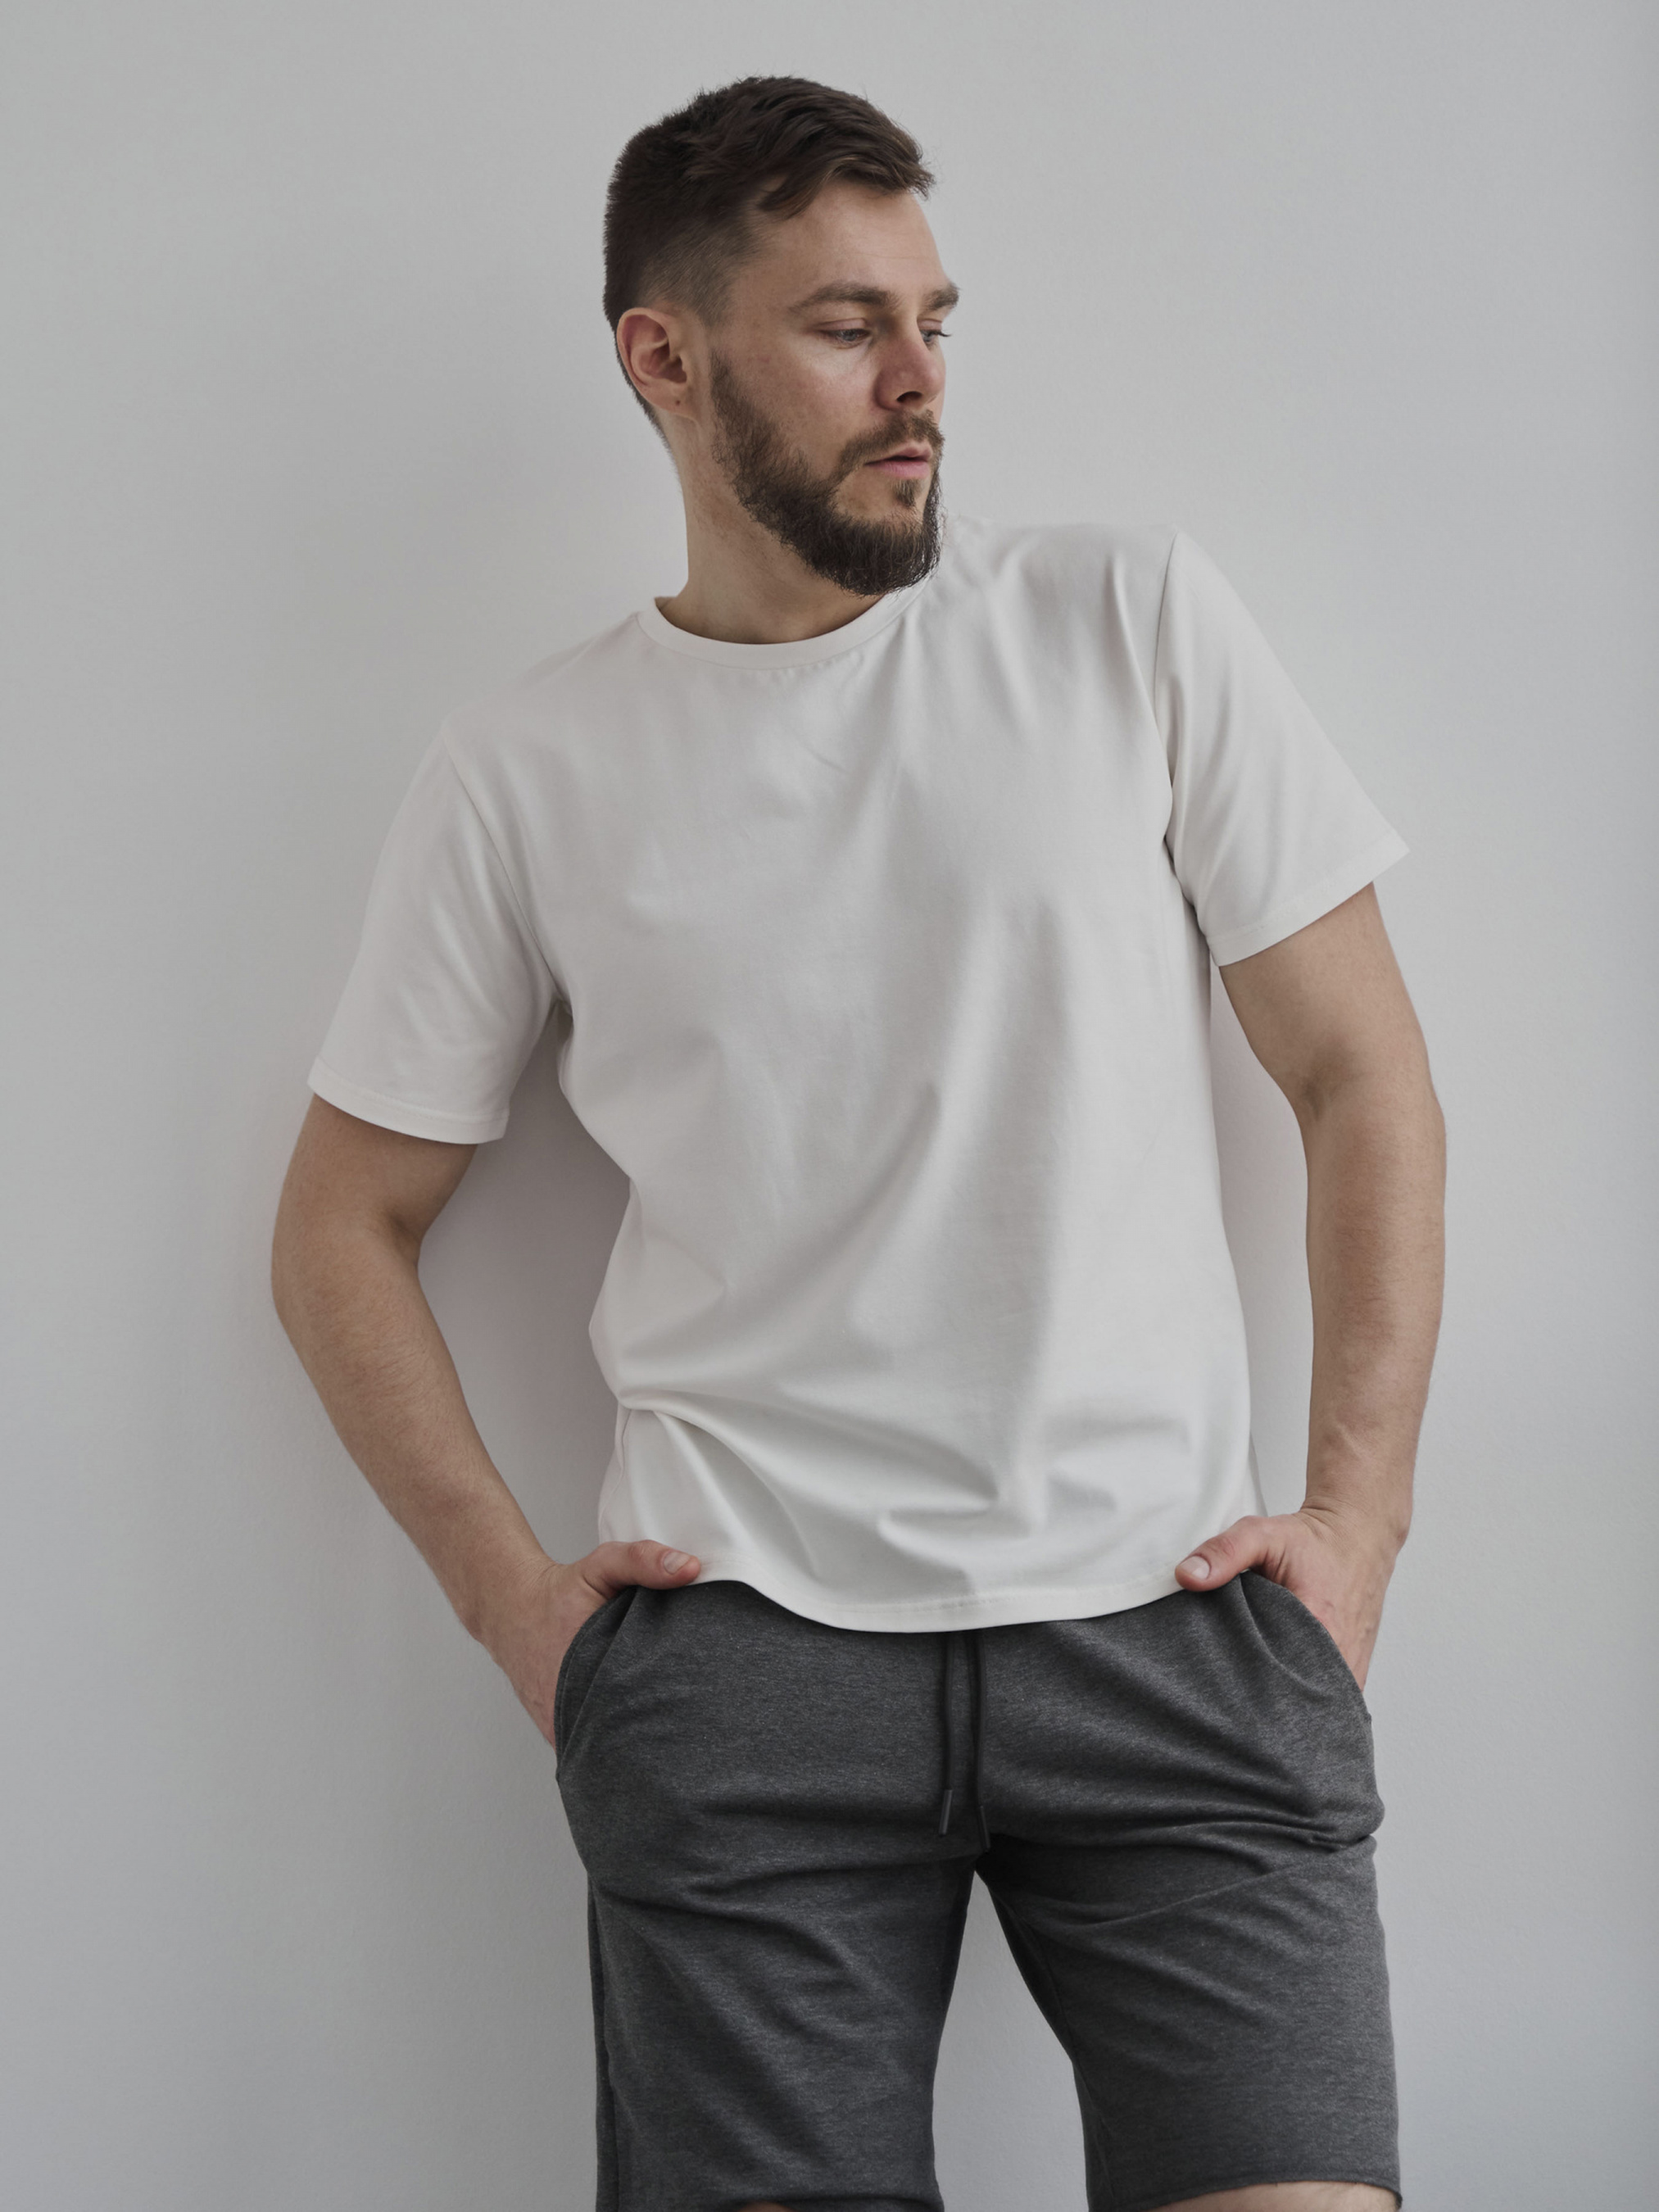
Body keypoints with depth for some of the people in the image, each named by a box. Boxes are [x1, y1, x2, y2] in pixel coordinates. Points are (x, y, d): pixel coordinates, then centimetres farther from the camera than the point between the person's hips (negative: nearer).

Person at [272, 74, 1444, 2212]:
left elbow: (1363, 1079, 8)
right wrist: (506, 1589, 3)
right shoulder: (525, 770, 7)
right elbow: (345, 1223, 14)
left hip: (1168, 1615, 0)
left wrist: (1358, 1511, -1)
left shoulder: (1134, 624, 6)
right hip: (743, 1645, 0)